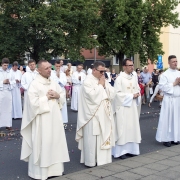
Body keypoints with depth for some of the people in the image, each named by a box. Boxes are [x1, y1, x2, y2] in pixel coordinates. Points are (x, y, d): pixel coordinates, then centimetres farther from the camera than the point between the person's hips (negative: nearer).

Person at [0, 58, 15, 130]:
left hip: (8, 92, 3)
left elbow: (14, 82, 9)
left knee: (8, 108, 6)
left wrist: (9, 82, -9)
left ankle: (8, 124, 12)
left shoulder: (10, 73, 7)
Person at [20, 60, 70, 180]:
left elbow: (63, 95, 16)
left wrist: (58, 96, -5)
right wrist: (46, 97, -14)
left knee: (55, 142, 12)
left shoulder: (53, 83, 10)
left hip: (55, 118, 7)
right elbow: (33, 102, -19)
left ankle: (55, 168, 25)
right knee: (42, 145, 0)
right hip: (42, 120, -7)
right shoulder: (34, 84, -12)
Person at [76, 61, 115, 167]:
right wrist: (100, 85, -13)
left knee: (104, 137, 11)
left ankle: (102, 158, 23)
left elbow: (112, 94, 5)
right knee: (92, 138, -1)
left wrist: (105, 85, -7)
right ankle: (91, 161, 9)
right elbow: (93, 96, -23)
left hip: (105, 115, 7)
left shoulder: (104, 81, 12)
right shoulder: (88, 82, -11)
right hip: (93, 116, -7)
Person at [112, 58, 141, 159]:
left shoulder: (134, 78, 9)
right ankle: (120, 151, 5)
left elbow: (138, 89, 18)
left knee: (132, 127, 9)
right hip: (123, 107, -7)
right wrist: (131, 96, -15)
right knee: (122, 128, -3)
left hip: (133, 106, 7)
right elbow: (118, 93, -15)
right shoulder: (120, 78, -11)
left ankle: (130, 149, 19)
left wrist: (137, 94, -5)